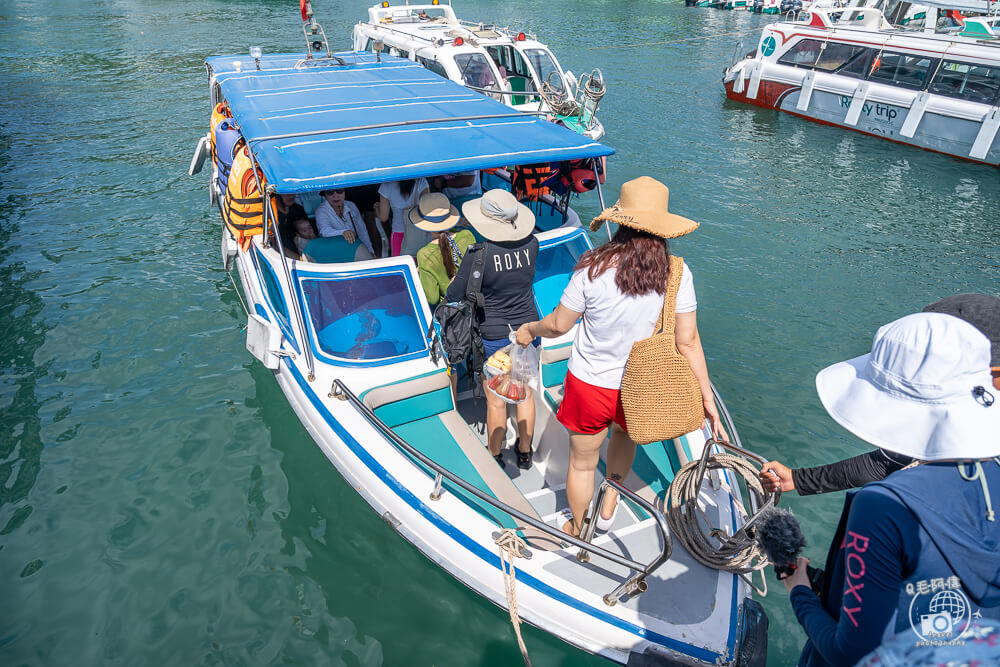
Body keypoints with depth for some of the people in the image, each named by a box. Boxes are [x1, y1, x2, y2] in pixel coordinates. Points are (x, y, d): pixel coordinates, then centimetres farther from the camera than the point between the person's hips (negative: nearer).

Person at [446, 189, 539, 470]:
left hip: (493, 337, -4)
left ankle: (495, 457, 31)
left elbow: (453, 296, -14)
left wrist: (456, 276, 8)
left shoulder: (480, 255, -23)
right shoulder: (531, 244, -10)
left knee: (496, 402, 13)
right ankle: (524, 452, 37)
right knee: (525, 396, 20)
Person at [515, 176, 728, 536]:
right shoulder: (677, 273, -14)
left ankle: (578, 531, 42)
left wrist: (529, 329, 12)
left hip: (589, 385, -2)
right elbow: (687, 340, -11)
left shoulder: (593, 268, -19)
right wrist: (707, 397, -1)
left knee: (582, 462, 19)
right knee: (625, 433, 36)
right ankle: (610, 505, 48)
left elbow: (558, 325, -9)